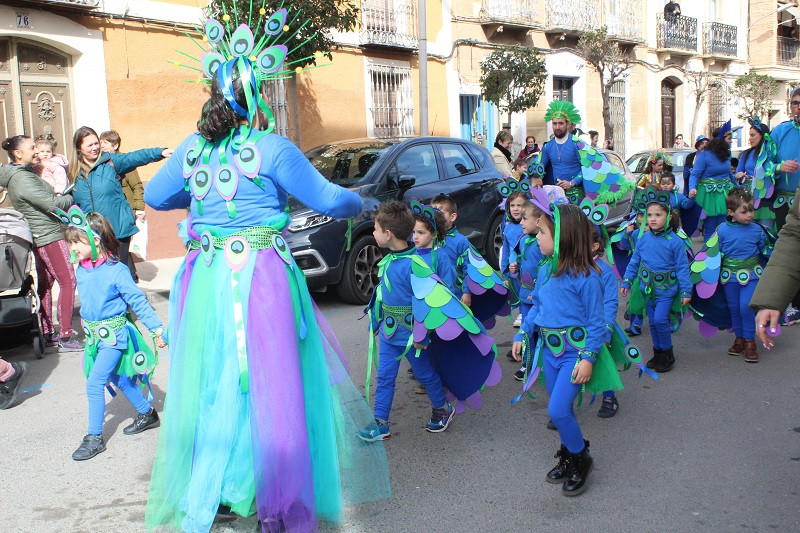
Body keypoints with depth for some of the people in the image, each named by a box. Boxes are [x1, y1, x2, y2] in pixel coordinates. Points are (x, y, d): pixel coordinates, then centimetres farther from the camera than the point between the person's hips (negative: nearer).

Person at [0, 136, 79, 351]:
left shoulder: (19, 174, 12)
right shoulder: (23, 179, -18)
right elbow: (53, 204, -19)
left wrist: (61, 196, -1)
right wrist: (72, 197, -2)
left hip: (39, 238, 10)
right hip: (49, 236, -10)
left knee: (45, 283, 13)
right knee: (67, 282, -8)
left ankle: (48, 333, 21)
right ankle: (66, 337, -6)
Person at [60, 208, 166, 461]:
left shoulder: (116, 271, -19)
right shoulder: (81, 270, 1)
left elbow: (138, 301, -14)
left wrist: (157, 329, -12)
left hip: (114, 335, -8)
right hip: (95, 335, 8)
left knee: (94, 383, -9)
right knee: (118, 379, 18)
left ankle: (95, 437, 3)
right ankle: (147, 414, 36)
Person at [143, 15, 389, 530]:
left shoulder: (191, 149, 8)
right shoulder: (272, 148, -7)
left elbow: (155, 196, 22)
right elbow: (327, 199, -5)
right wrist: (357, 202, 15)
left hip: (205, 278, 5)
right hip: (261, 279, -5)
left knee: (213, 384, 15)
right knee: (269, 385, 5)